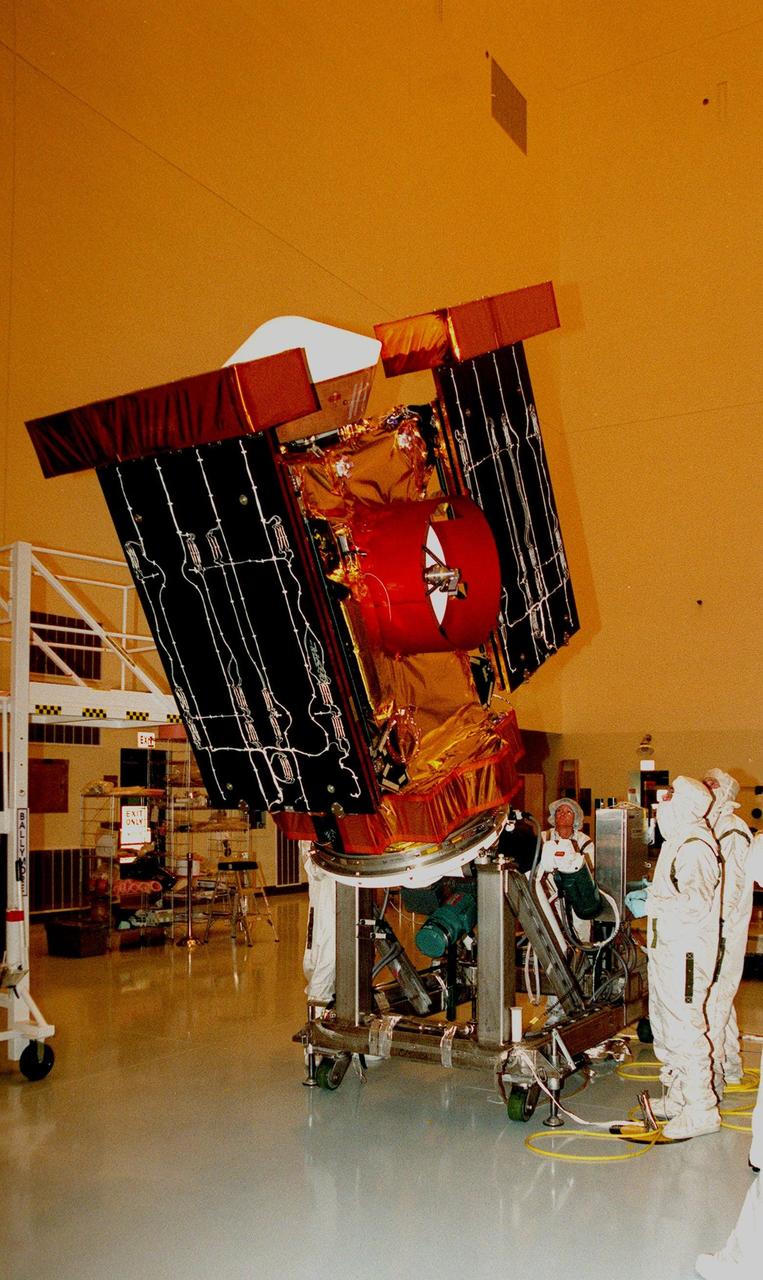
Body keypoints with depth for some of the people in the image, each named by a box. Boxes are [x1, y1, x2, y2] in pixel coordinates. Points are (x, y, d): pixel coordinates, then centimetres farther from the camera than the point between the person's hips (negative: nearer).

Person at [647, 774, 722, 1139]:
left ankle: (701, 1111, 5)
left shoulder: (694, 848, -18)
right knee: (664, 1027, 18)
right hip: (667, 950, 11)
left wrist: (654, 902, -21)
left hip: (685, 955, -11)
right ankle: (677, 1099, 30)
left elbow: (696, 902, -27)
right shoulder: (679, 844, 15)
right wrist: (651, 898, 11)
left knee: (685, 1030, -5)